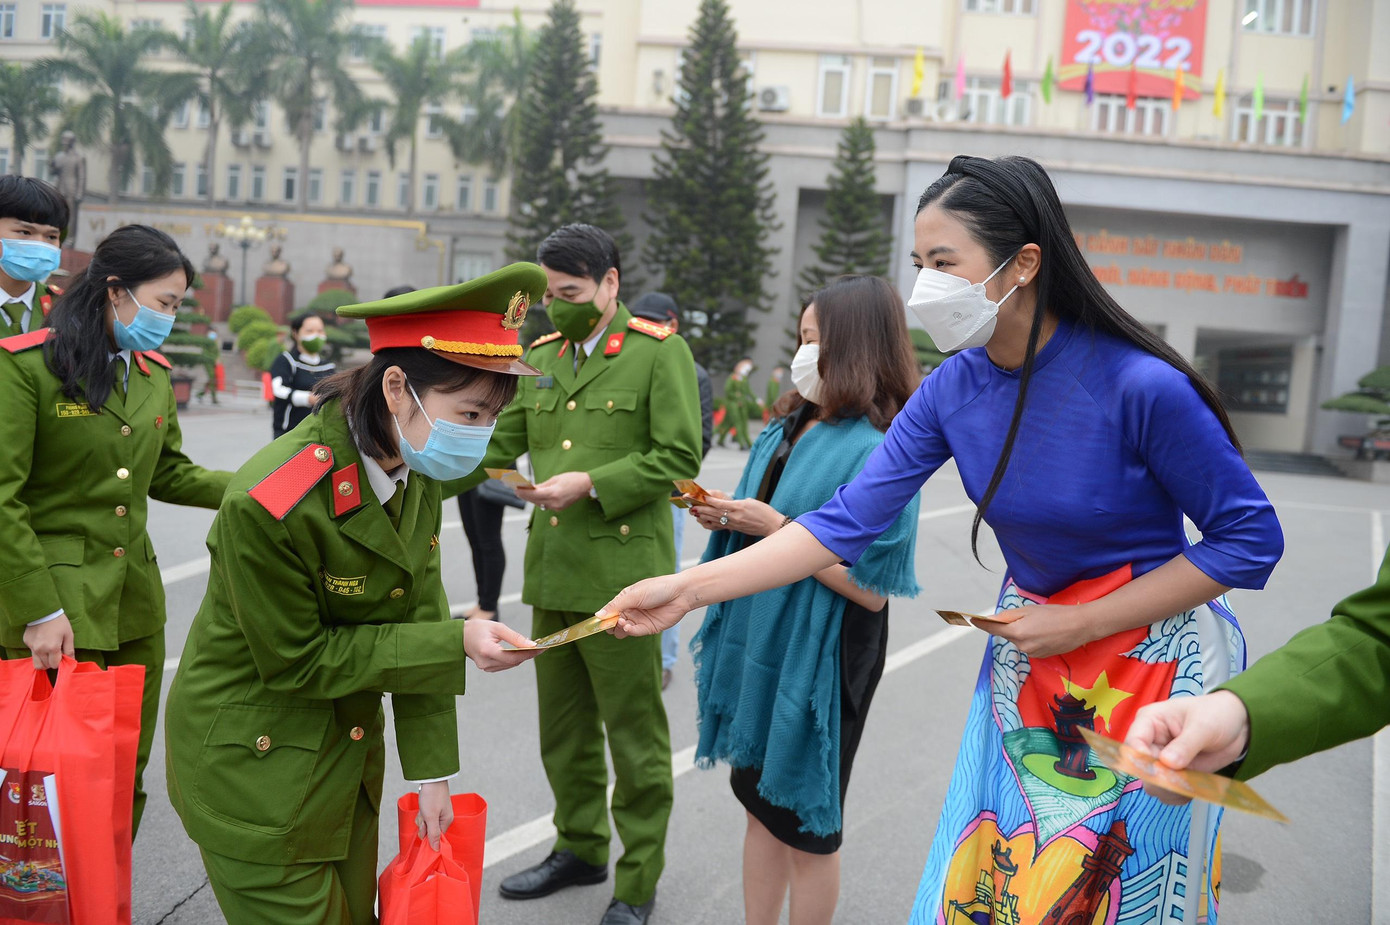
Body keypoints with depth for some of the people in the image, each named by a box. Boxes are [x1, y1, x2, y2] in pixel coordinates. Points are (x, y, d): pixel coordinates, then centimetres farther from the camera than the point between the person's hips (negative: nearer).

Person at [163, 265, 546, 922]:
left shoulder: (414, 471, -7)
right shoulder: (267, 504, -31)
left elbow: (418, 617, -2)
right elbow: (298, 661, -20)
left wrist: (431, 772, 0)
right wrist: (457, 642, -24)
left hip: (348, 756, 7)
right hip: (253, 767, -7)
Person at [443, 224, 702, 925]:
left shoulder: (659, 351, -5)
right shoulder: (541, 356, 13)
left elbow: (678, 458, -11)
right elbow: (498, 444, 10)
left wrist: (591, 484, -19)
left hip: (622, 576, -6)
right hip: (551, 574, 6)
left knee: (634, 737, 5)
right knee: (562, 729, 18)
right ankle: (579, 848, 38)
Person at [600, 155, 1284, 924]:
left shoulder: (1140, 385, -24)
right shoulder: (952, 389, -9)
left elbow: (1250, 539, -15)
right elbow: (847, 523, -11)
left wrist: (1082, 625, -19)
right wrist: (688, 588, -19)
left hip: (1154, 661, -4)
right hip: (1027, 660, 5)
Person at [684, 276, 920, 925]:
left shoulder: (876, 452, -18)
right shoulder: (789, 428, 6)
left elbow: (870, 589, -22)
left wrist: (775, 526, -23)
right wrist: (727, 517, -4)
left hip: (818, 658, -7)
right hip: (758, 640, 8)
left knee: (805, 821, 10)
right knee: (760, 801, 18)